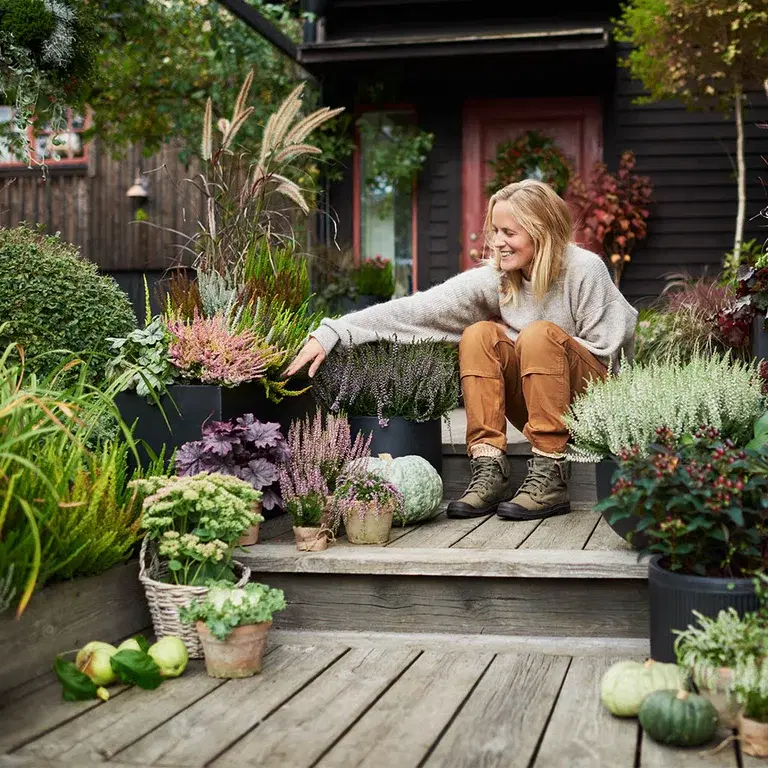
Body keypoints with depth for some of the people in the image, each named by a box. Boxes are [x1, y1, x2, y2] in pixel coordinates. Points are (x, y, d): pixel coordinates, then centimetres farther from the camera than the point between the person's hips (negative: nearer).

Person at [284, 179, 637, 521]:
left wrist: (524, 340, -13)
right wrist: (330, 333, -23)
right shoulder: (494, 278, -6)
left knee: (539, 334, -29)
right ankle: (489, 470, -21)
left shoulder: (584, 270, -14)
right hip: (537, 405, 4)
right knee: (479, 335, -19)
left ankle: (551, 476, -28)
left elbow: (606, 350, -11)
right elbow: (416, 309, -15)